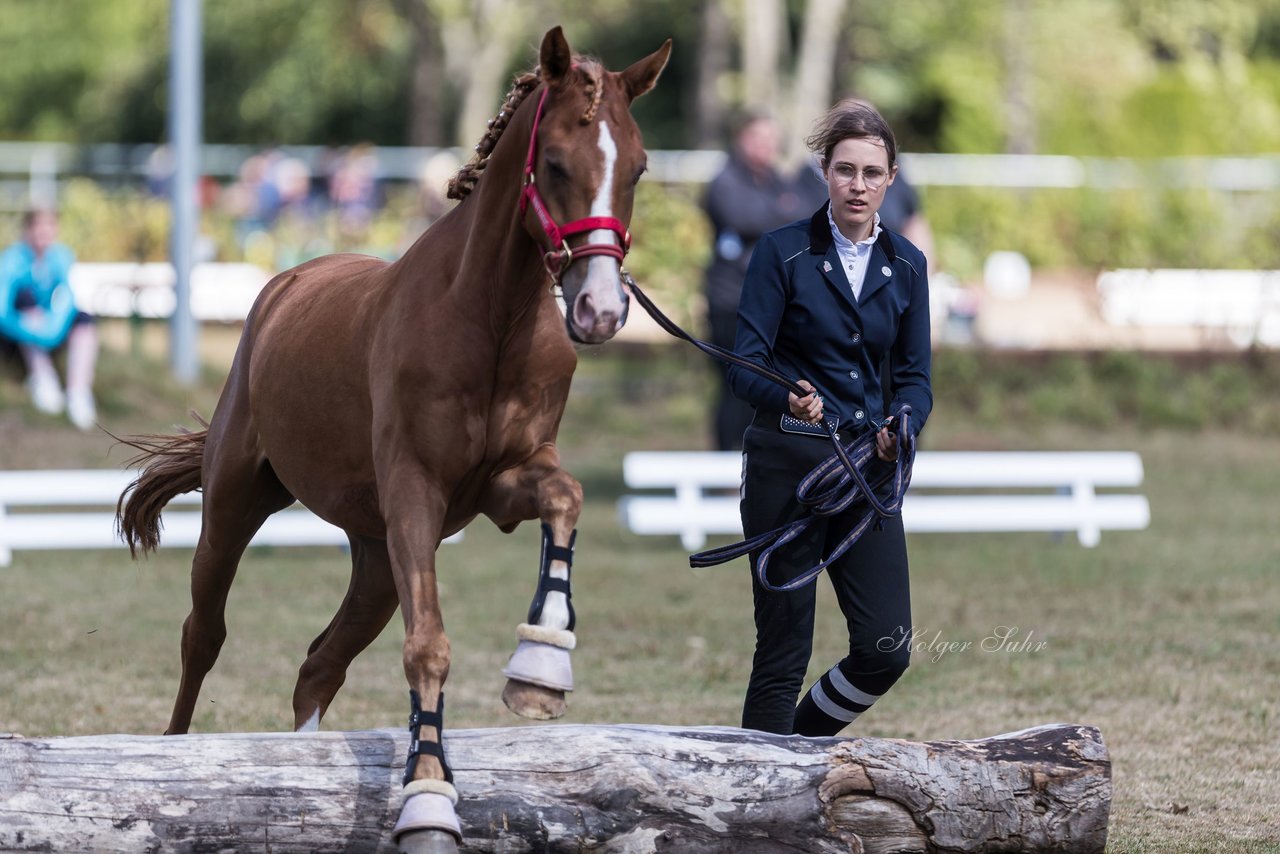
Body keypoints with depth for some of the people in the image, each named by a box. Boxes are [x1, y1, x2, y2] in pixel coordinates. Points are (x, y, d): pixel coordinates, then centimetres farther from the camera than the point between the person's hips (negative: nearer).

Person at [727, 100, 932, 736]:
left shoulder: (905, 265, 8)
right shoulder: (783, 252, -5)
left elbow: (914, 375, 9)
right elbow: (745, 366, -11)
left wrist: (900, 428, -14)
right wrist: (789, 400, -33)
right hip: (788, 465, -4)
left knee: (886, 649, 0)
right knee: (784, 651, -3)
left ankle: (796, 746, 24)